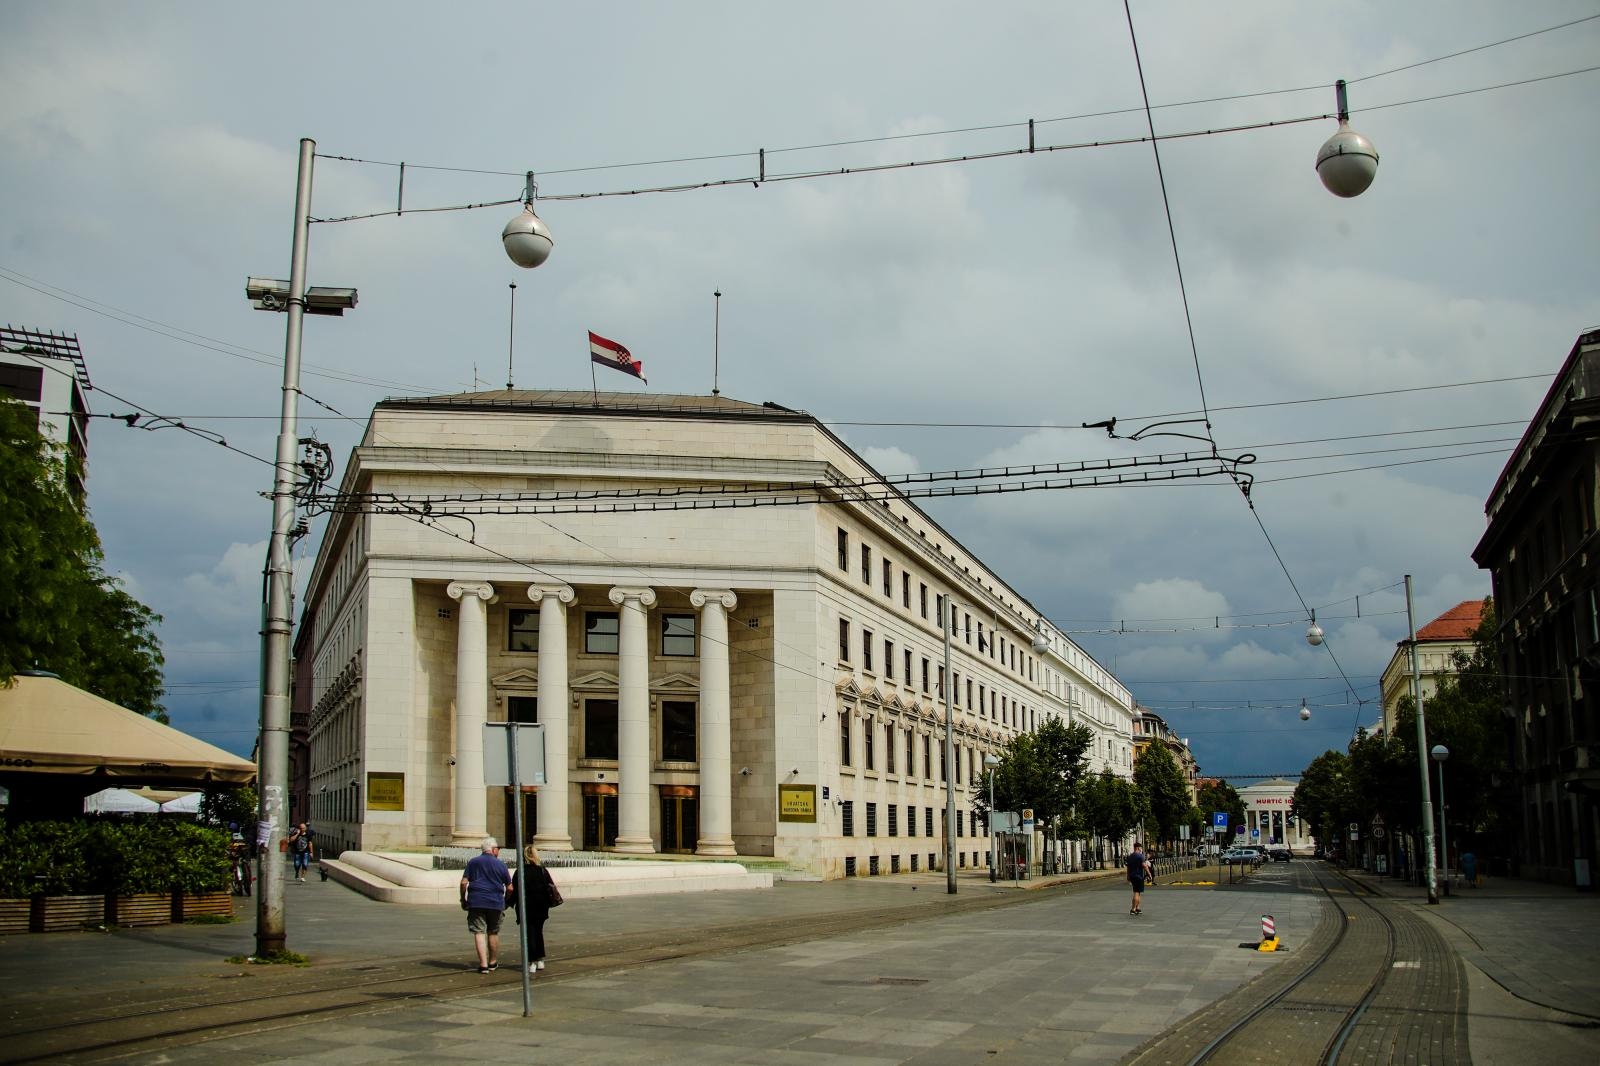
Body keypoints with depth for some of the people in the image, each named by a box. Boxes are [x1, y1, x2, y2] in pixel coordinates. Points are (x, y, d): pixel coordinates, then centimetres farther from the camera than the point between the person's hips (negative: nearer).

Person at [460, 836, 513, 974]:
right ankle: (493, 963, 25)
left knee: (479, 932, -1)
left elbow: (464, 882, 0)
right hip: (496, 903, 0)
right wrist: (507, 902, 20)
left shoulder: (473, 862, 6)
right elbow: (509, 887, 4)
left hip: (476, 902, 0)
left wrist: (463, 899, 9)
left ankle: (483, 964, -10)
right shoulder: (500, 864, 3)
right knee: (493, 933, 14)